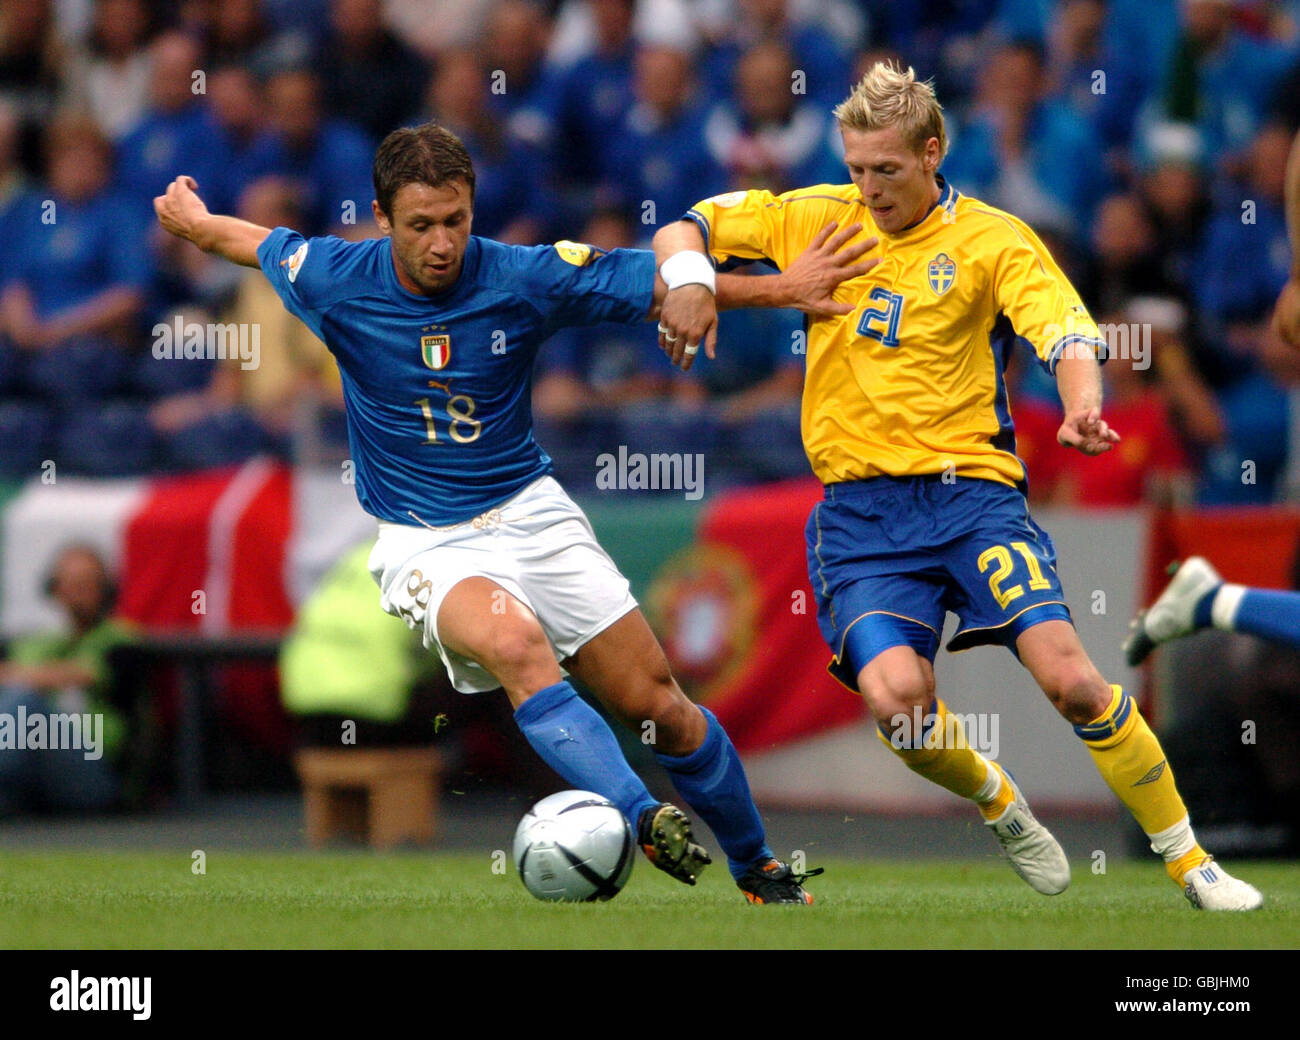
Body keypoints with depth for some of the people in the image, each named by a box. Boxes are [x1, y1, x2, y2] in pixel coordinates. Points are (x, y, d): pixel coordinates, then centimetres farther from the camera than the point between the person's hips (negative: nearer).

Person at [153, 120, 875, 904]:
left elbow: (663, 284, -3)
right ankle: (641, 818, -45)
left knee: (657, 706, 1)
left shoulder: (526, 277, -11)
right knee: (515, 641, -36)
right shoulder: (334, 282, -10)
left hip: (530, 514, 2)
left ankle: (760, 869, 21)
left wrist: (784, 288, -10)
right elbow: (261, 244, 12)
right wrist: (190, 220, 29)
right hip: (425, 540, -2)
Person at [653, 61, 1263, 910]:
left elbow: (1067, 333, -15)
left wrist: (1082, 406, -37)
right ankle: (1000, 804, 12)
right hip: (860, 511, 2)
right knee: (894, 698, -21)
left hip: (970, 490, -2)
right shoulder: (817, 218, 9)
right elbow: (686, 229, 13)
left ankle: (1189, 861, -2)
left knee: (1069, 678, -18)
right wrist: (690, 275, -11)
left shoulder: (994, 240, -1)